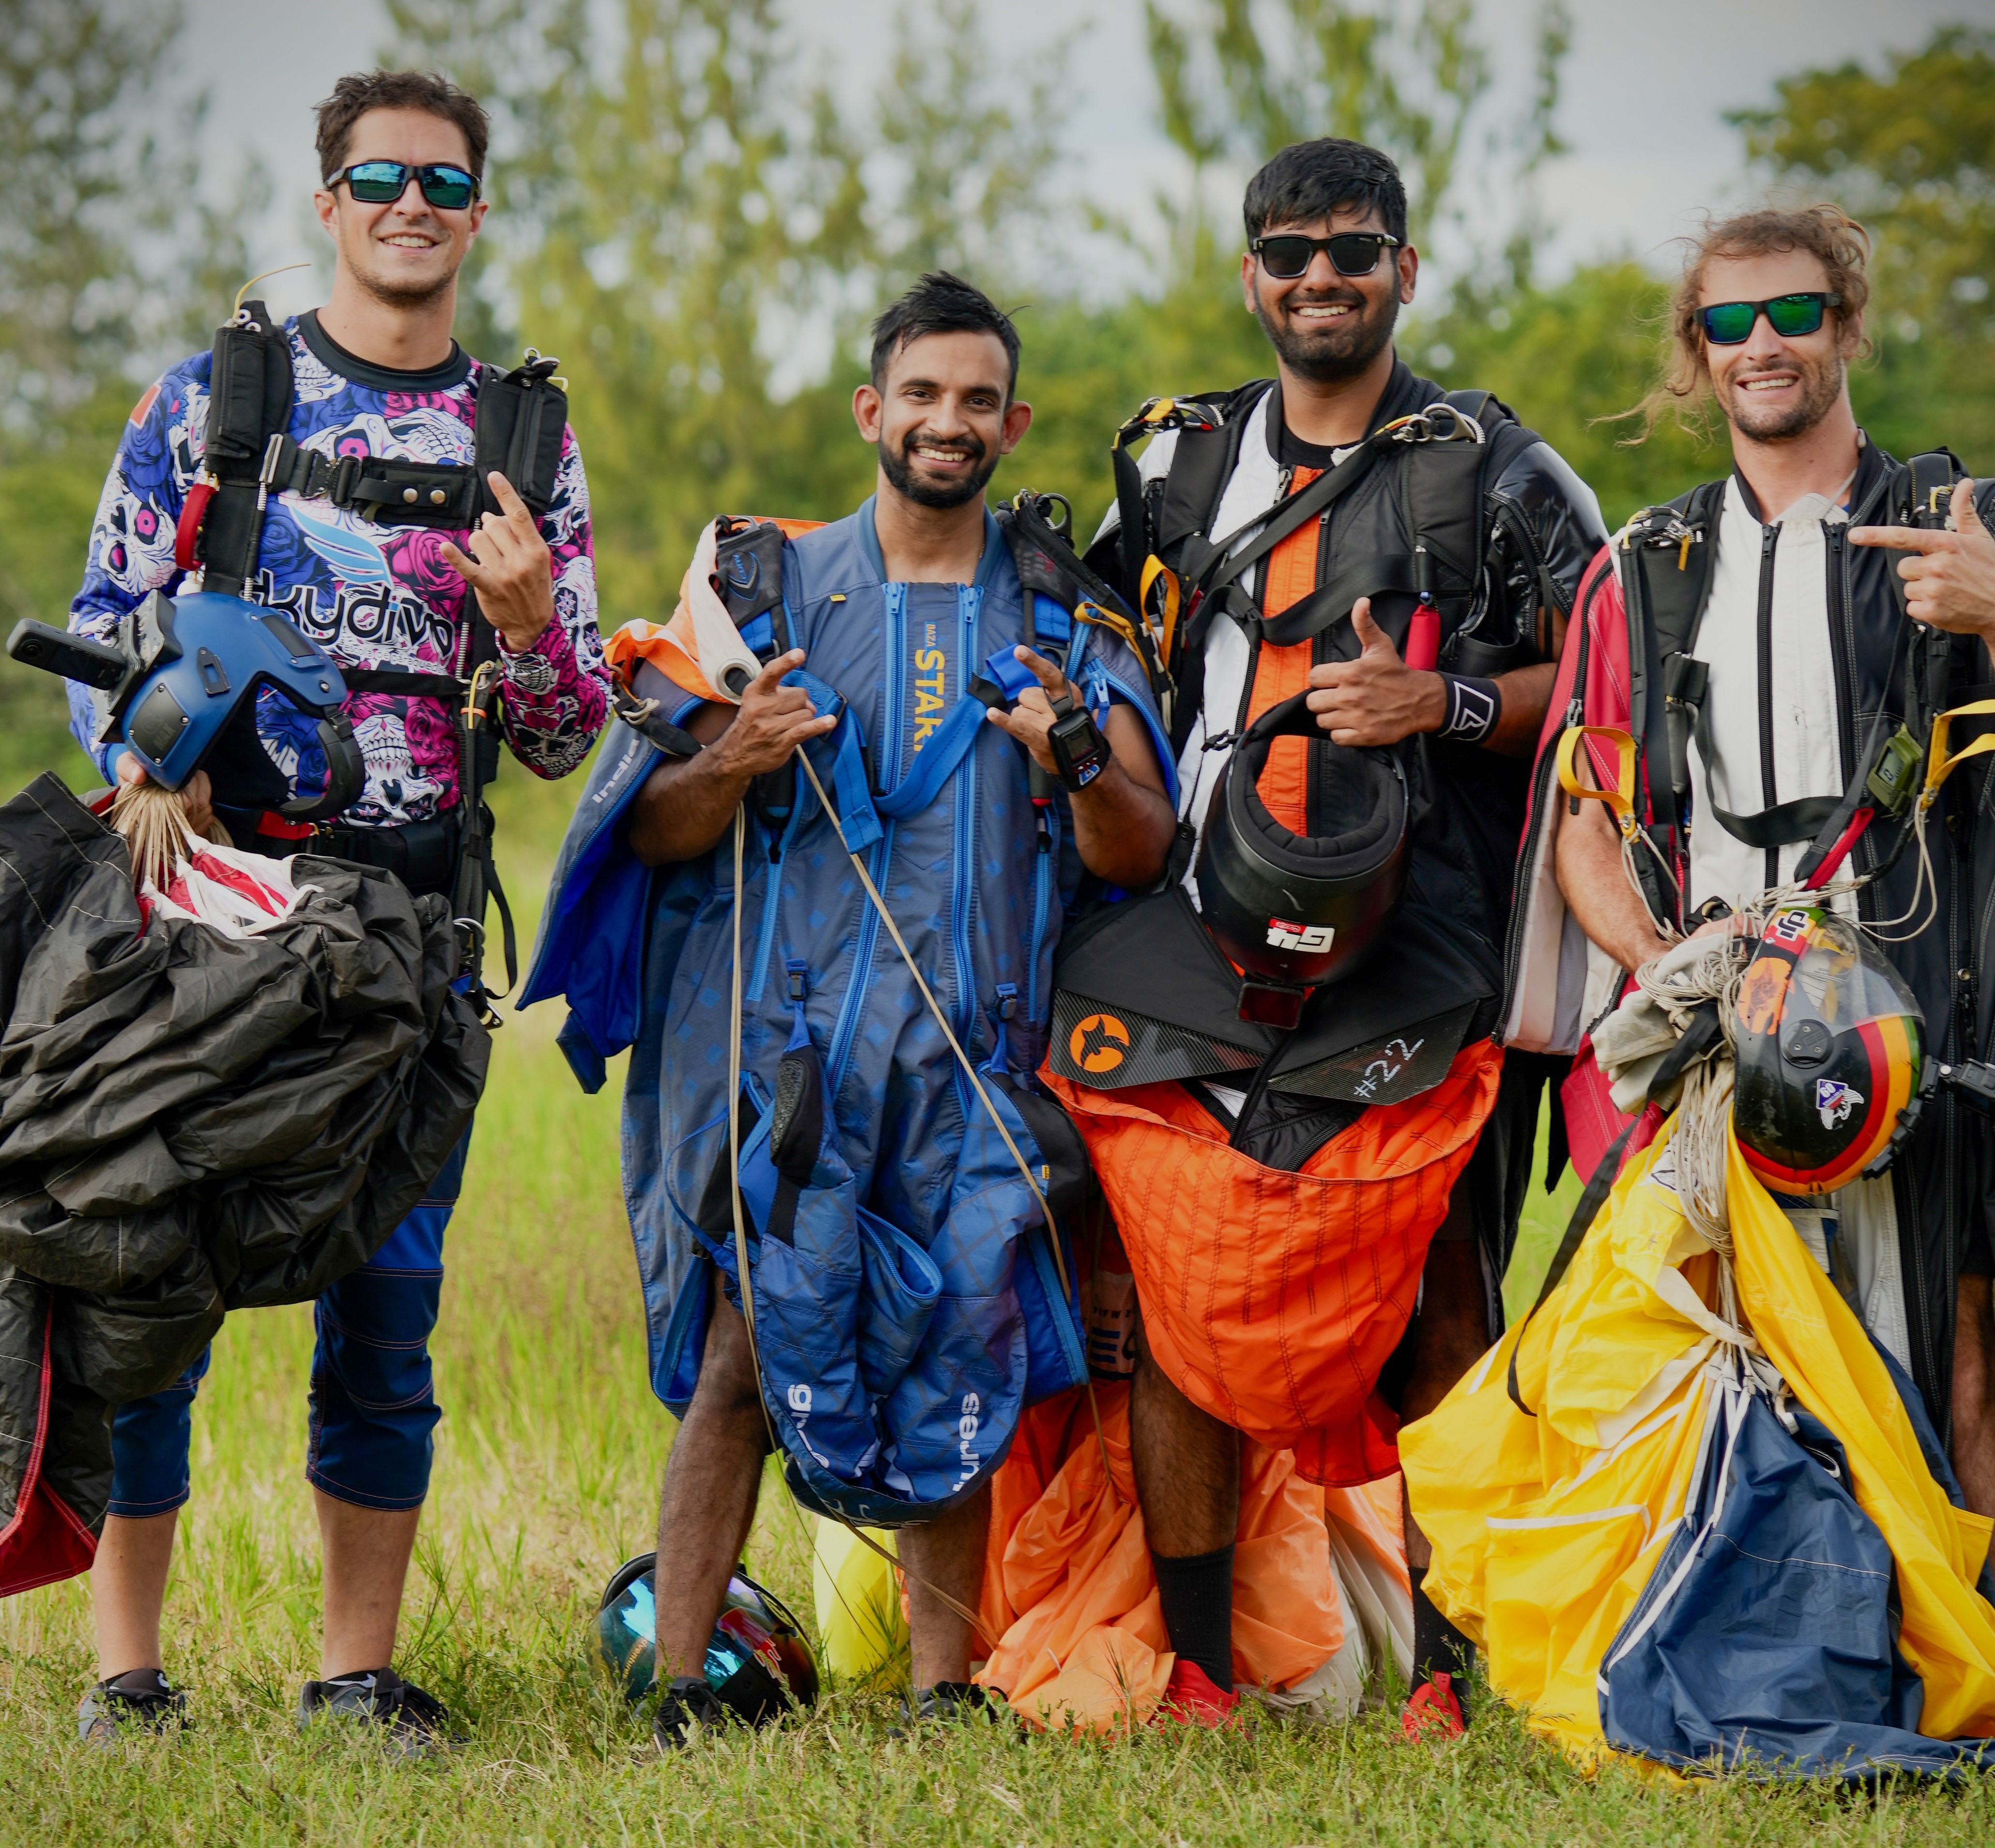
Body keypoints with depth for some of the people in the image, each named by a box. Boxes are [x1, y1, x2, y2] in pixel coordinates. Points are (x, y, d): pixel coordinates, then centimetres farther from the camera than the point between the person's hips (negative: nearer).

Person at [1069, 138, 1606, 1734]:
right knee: (1177, 1296, -3)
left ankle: (1450, 1663, 2)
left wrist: (1444, 705, -11)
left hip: (1418, 947, -3)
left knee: (1437, 1306, -5)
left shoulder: (1492, 468, 6)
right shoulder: (1182, 462, 17)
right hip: (1205, 937, 3)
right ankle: (1195, 1664, 5)